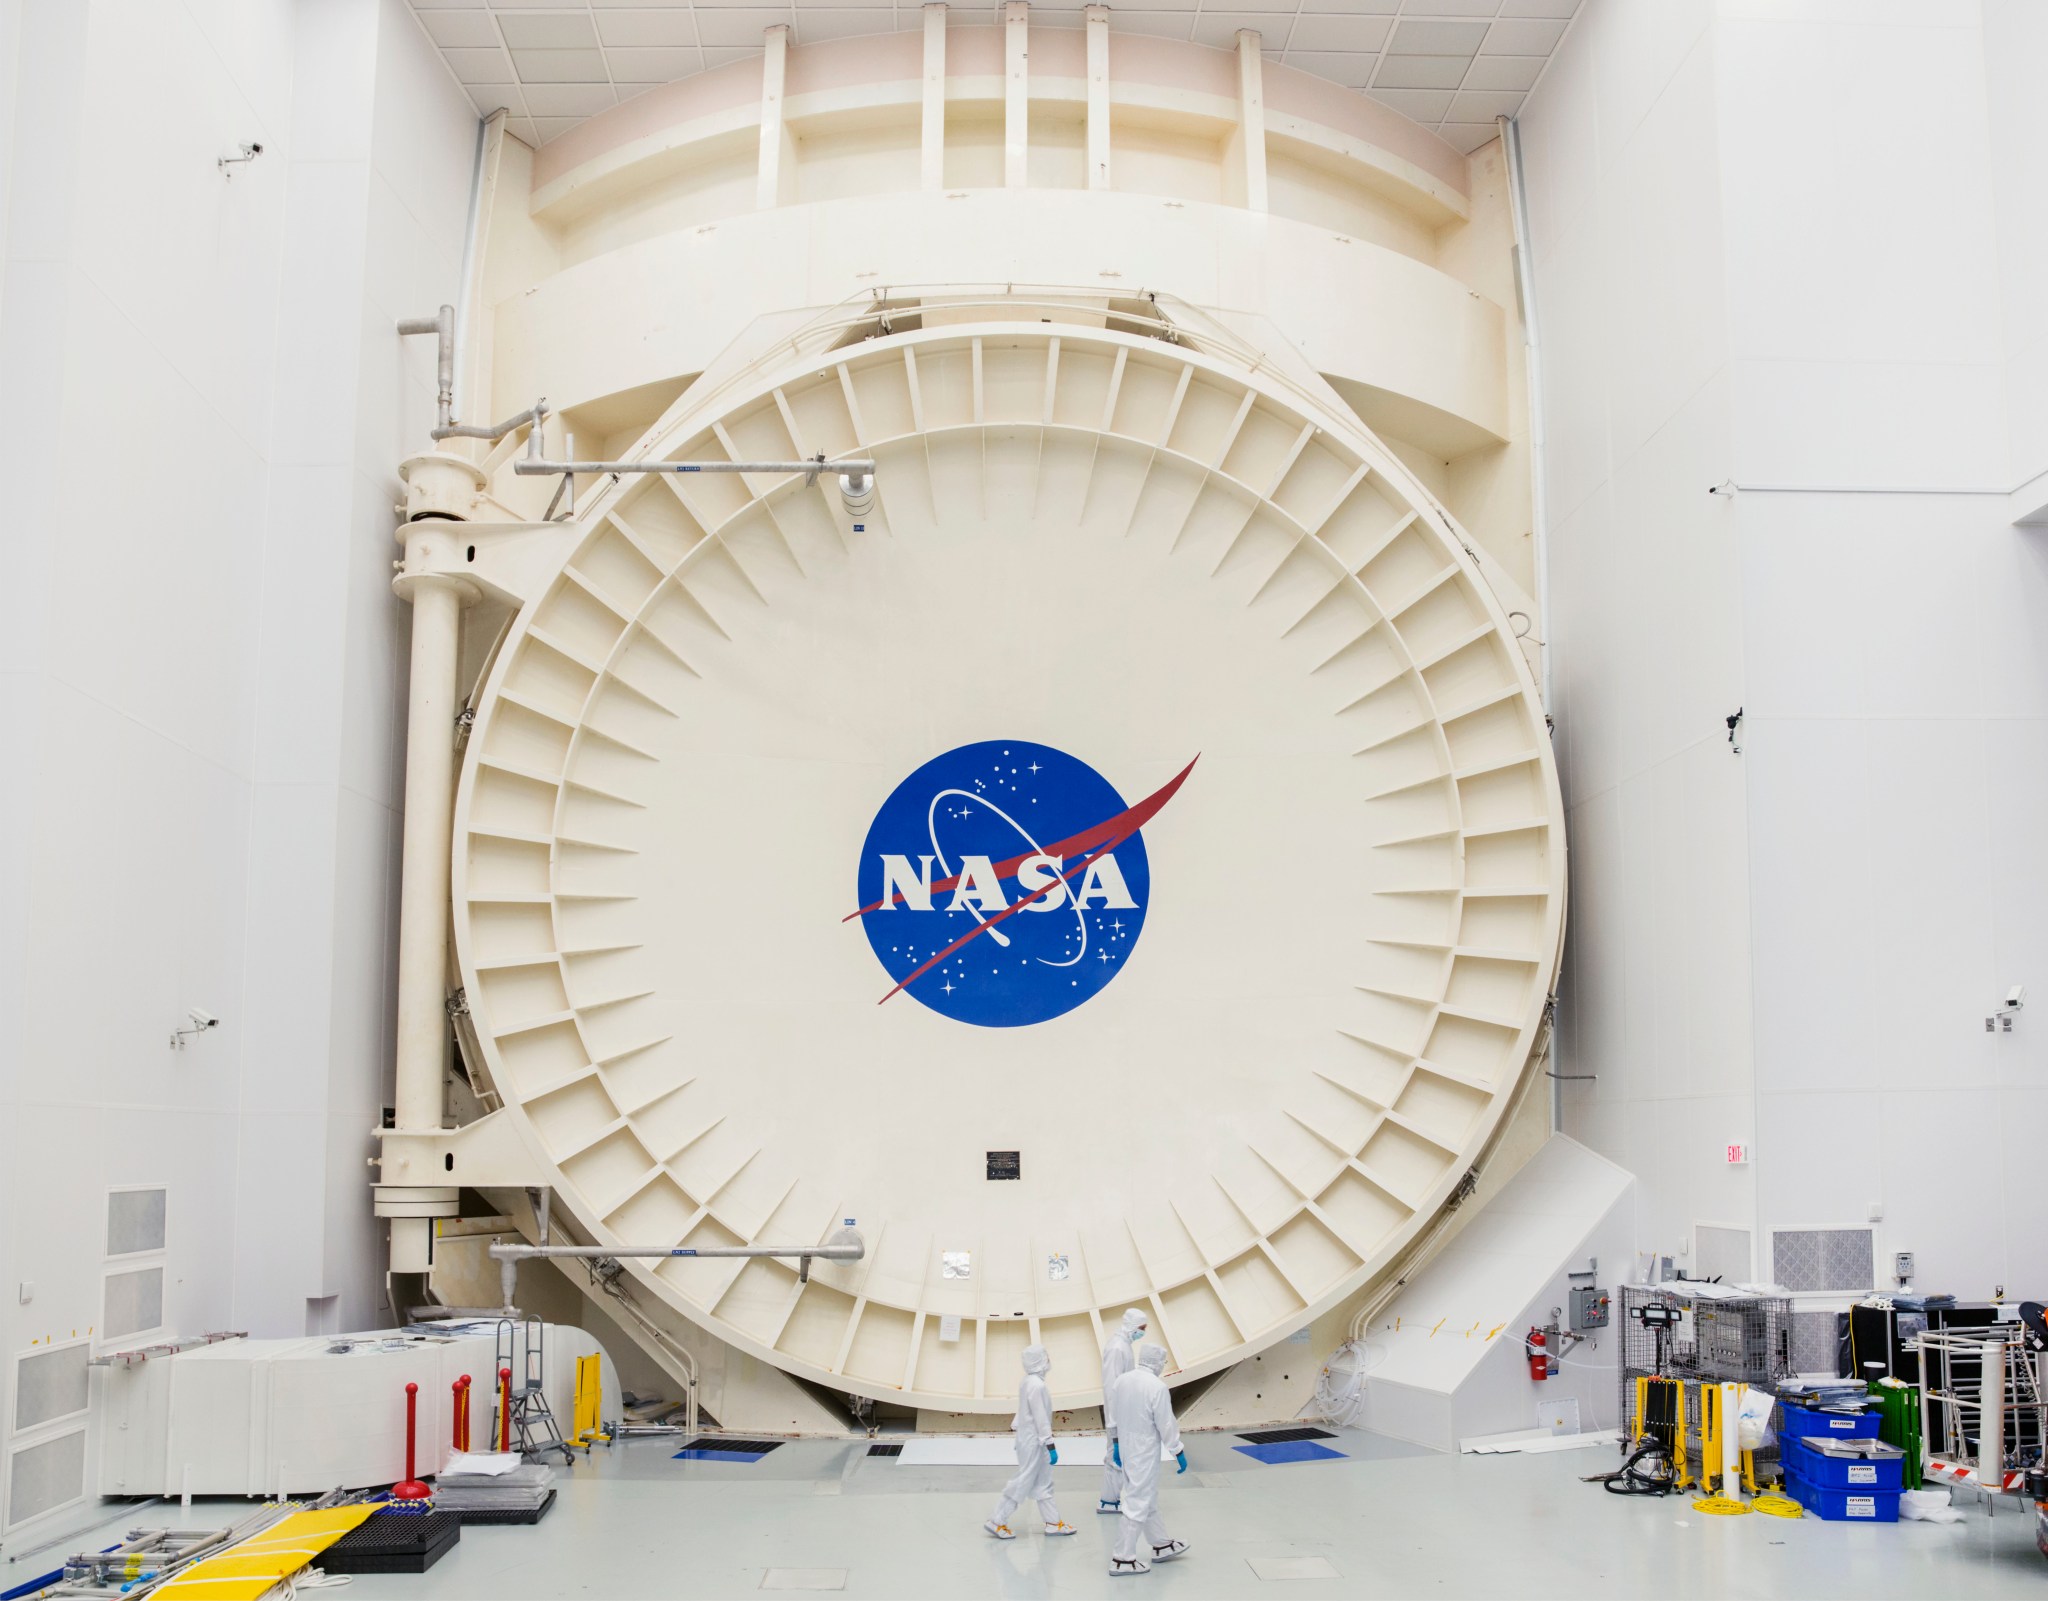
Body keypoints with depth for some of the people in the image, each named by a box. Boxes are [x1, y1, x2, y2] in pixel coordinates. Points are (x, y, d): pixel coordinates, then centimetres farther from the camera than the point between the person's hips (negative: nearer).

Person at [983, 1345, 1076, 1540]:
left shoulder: (1028, 1382, 7)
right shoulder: (1036, 1385, -22)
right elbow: (1041, 1418, -22)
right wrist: (1050, 1445, -19)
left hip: (1029, 1439, 10)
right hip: (1033, 1441, -10)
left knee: (1043, 1483, 14)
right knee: (1023, 1483, -2)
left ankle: (1053, 1522, 21)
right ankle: (997, 1522, 4)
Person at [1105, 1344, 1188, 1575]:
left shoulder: (1122, 1381, 1)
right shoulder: (1157, 1387, -21)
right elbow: (1166, 1424, -16)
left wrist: (1116, 1444, 22)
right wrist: (1179, 1453, -4)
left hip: (1126, 1449, 8)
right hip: (1145, 1452, -8)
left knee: (1147, 1498, 21)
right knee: (1138, 1504, -1)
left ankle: (1161, 1545, 34)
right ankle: (1123, 1559, 1)